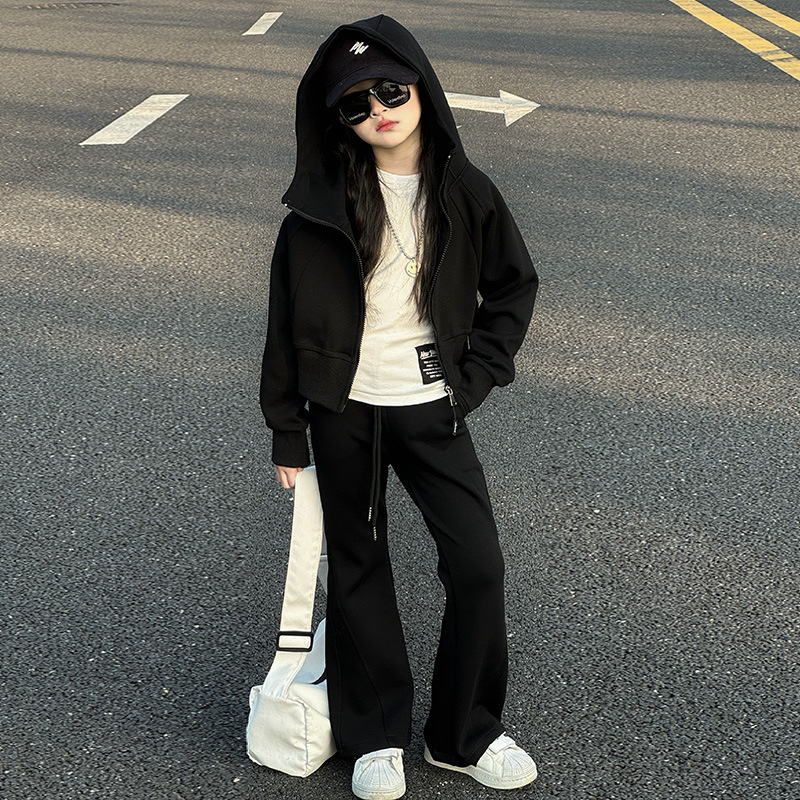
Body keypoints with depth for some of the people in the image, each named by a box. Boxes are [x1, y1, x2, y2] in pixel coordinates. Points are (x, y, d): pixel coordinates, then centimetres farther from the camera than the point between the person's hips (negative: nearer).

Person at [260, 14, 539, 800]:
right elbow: (291, 317, -2)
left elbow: (513, 285, 9)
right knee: (358, 567, 10)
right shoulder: (321, 204, -7)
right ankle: (375, 736, 28)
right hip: (344, 411, -1)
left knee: (478, 564, -1)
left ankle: (465, 734, 20)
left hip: (433, 409, 1)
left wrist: (476, 375, -1)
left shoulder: (464, 190, -3)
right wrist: (287, 432, -1)